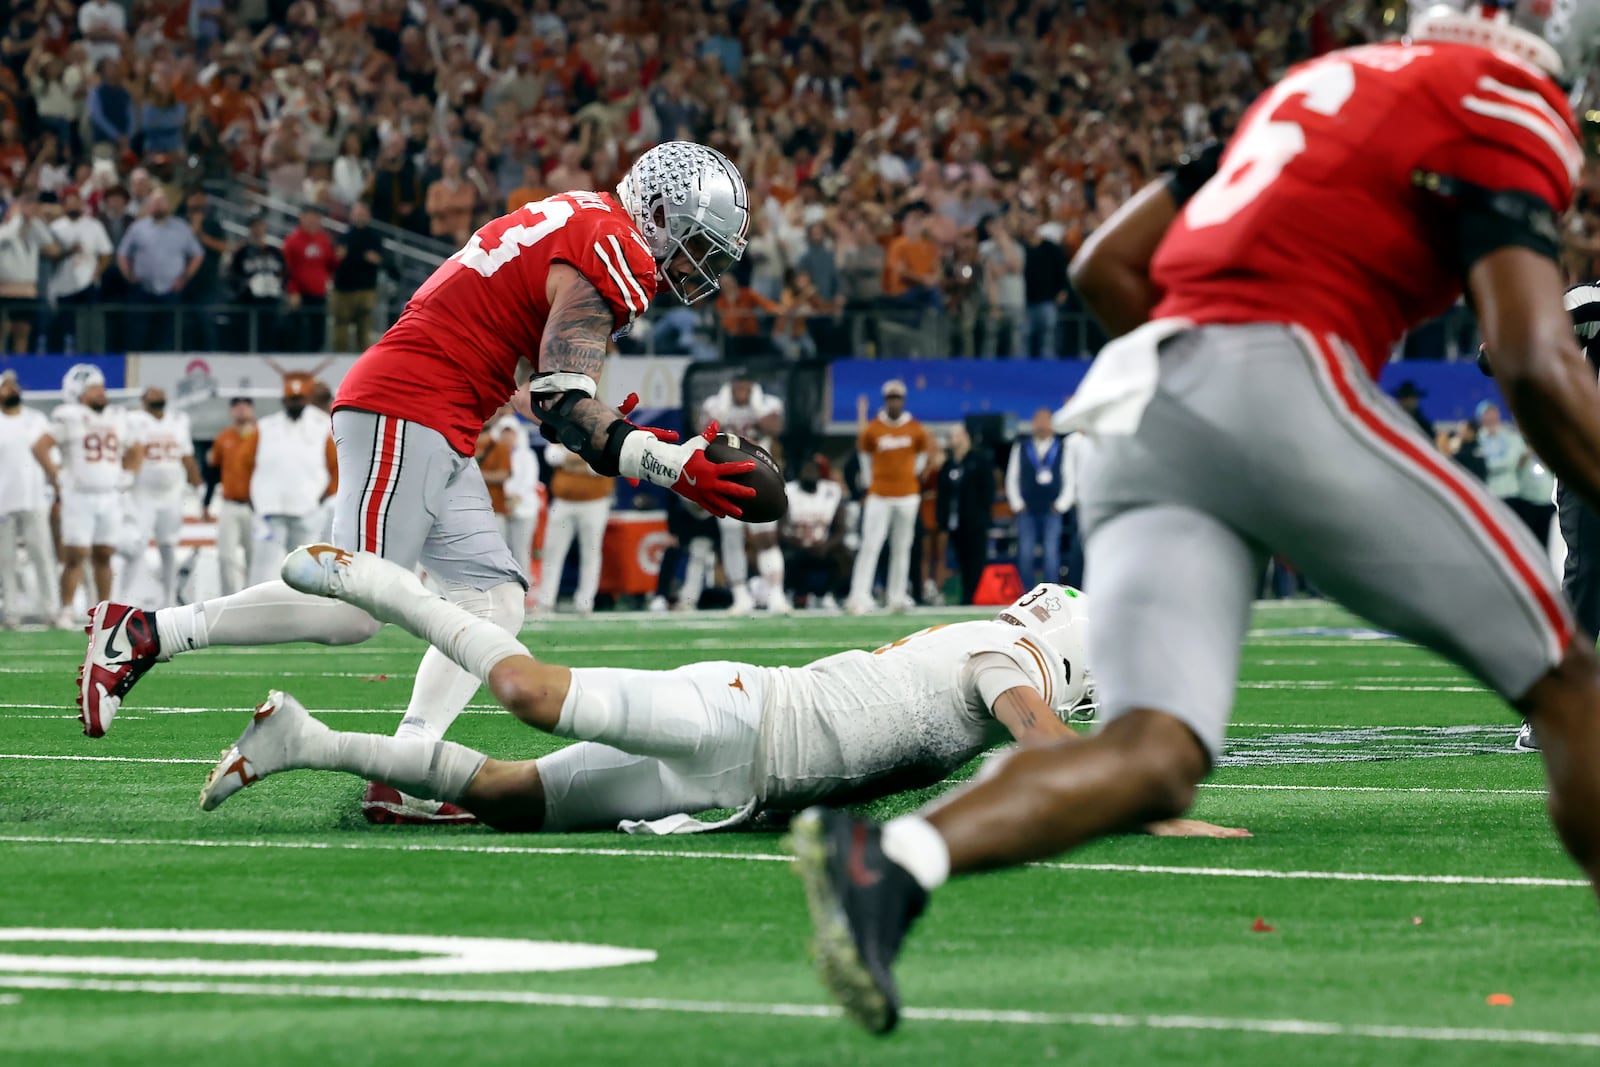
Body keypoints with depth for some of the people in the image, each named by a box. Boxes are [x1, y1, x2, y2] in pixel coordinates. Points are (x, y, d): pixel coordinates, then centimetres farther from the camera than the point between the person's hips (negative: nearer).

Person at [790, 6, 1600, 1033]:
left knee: (1155, 755, -7)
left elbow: (1108, 265, 28)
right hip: (1285, 381, -7)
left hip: (1144, 420, 7)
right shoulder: (1505, 109, 6)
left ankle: (891, 861, -31)